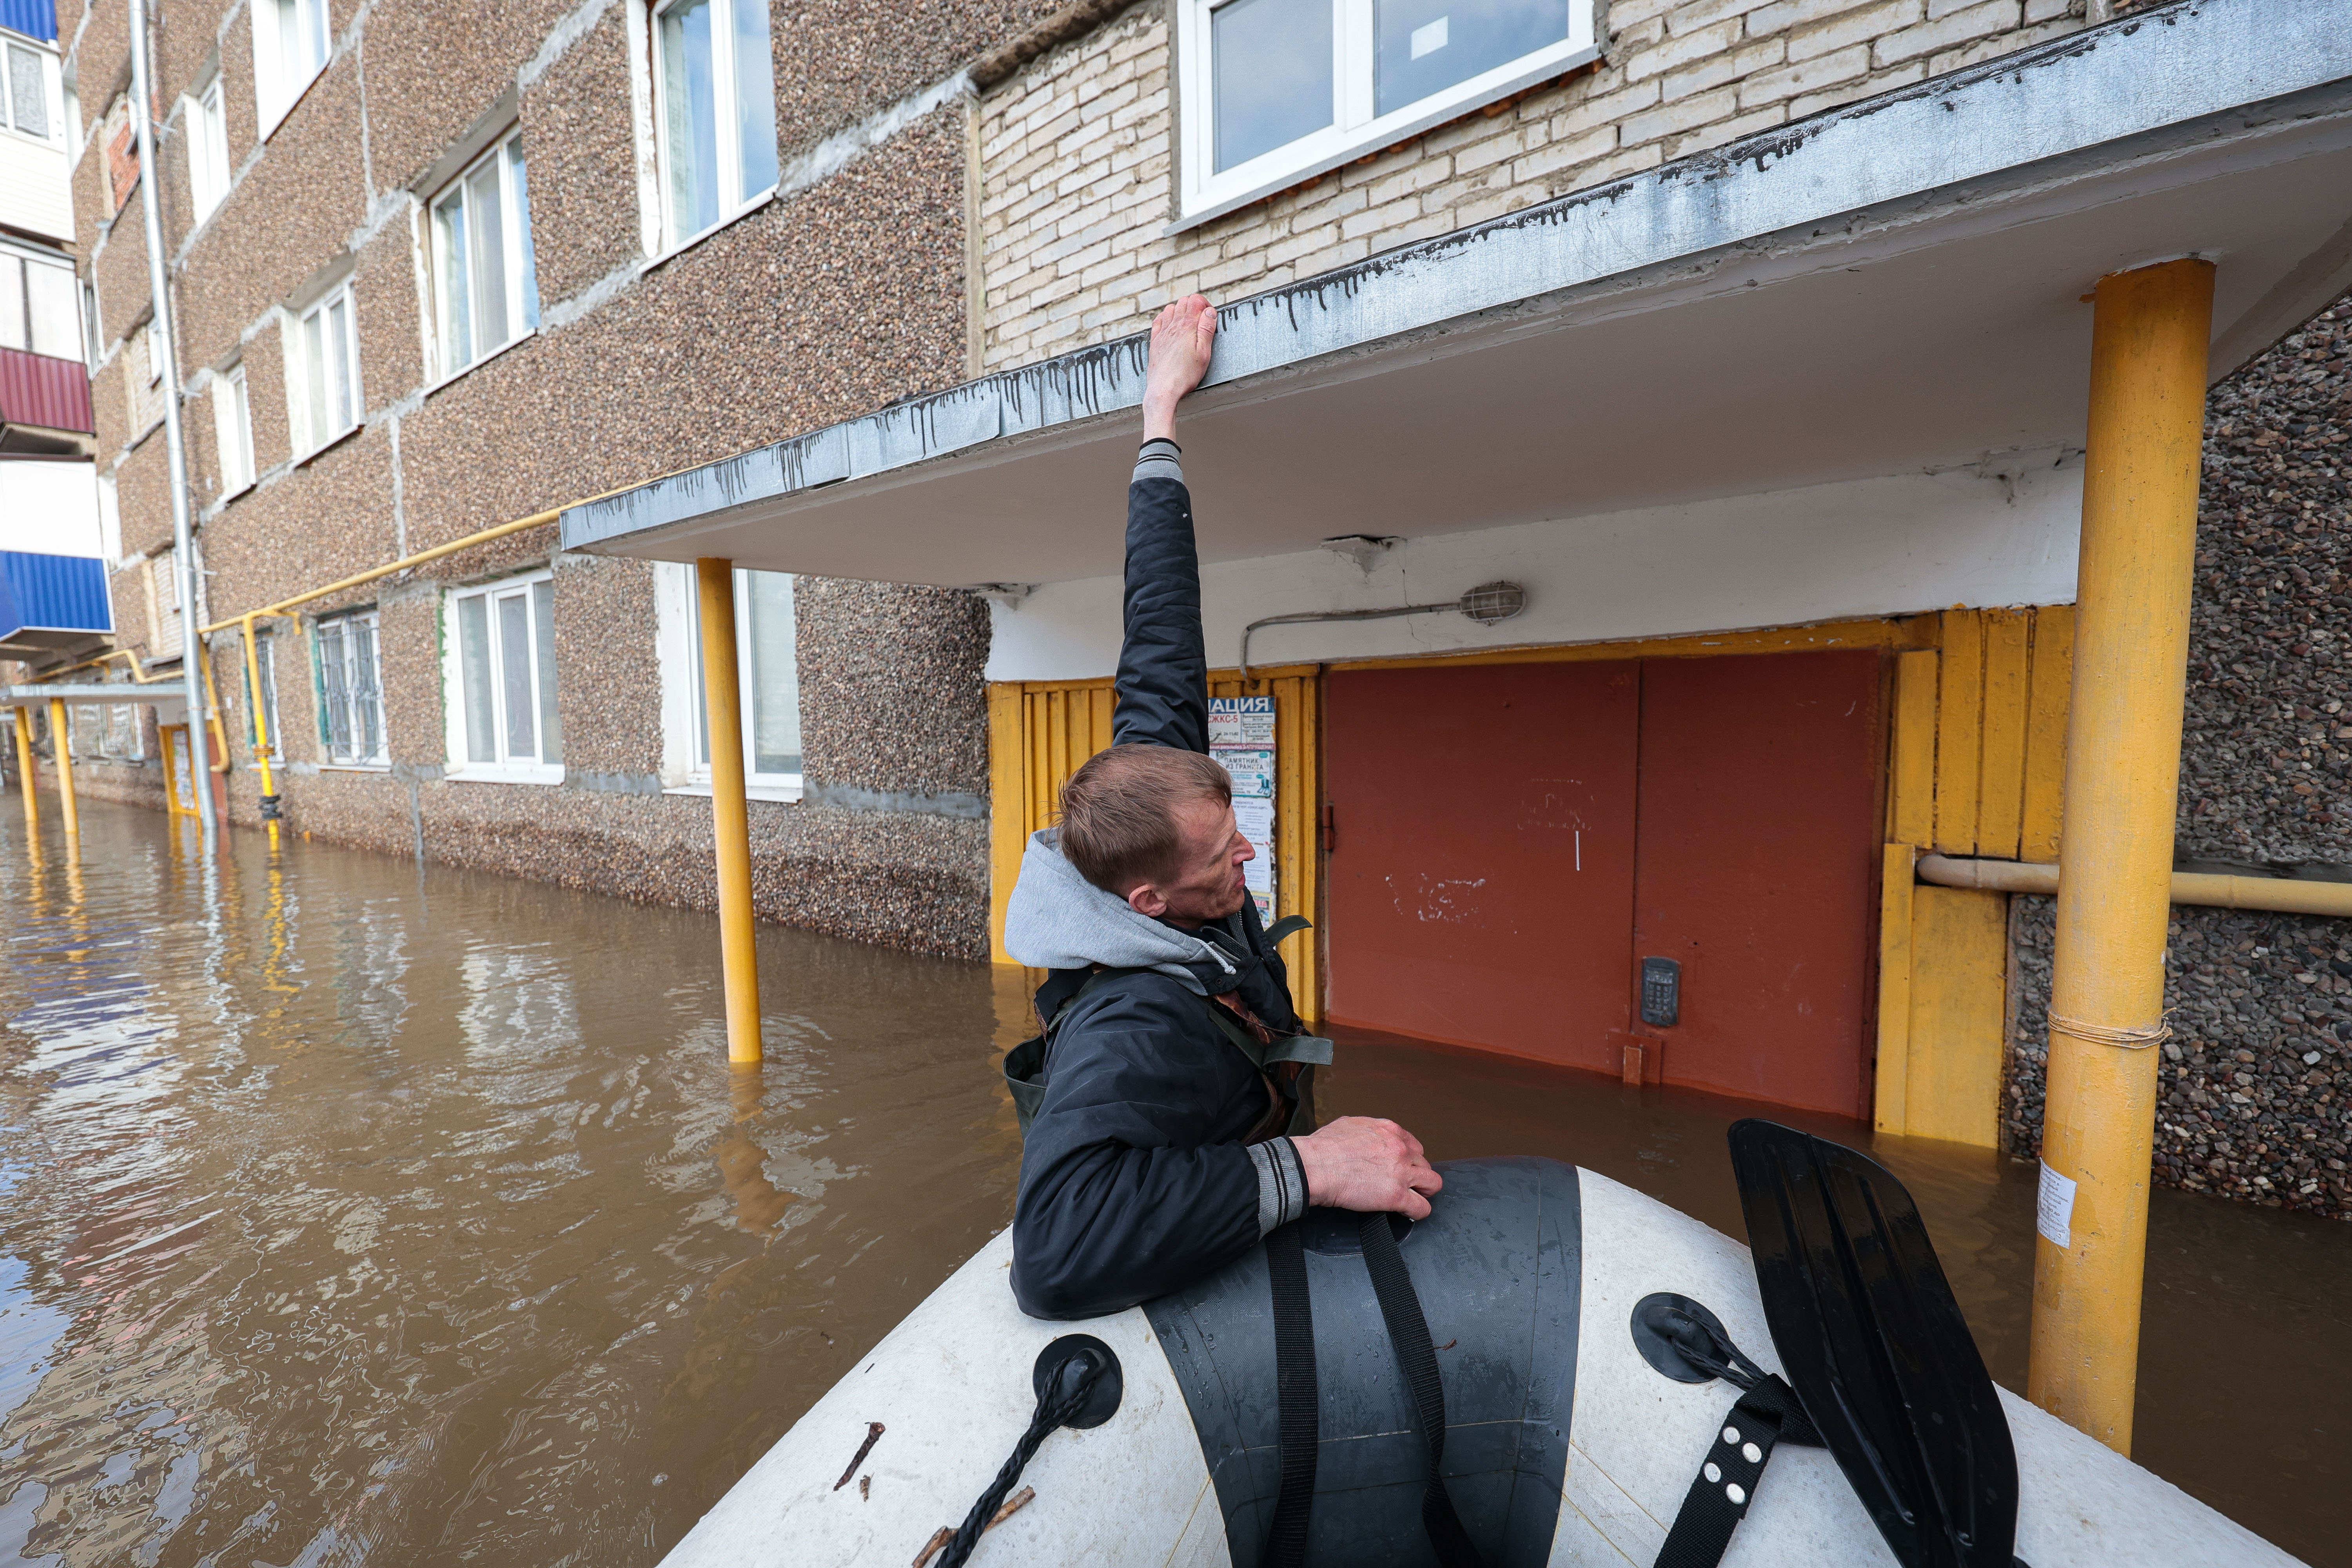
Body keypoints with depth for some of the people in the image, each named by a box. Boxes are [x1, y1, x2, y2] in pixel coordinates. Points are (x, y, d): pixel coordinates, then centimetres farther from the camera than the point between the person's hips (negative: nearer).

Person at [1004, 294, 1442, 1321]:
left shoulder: (1152, 804, -19)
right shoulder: (1137, 1029, -39)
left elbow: (1160, 655, -15)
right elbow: (1055, 1248, -51)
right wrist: (1309, 1165, -46)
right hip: (1190, 1277, -7)